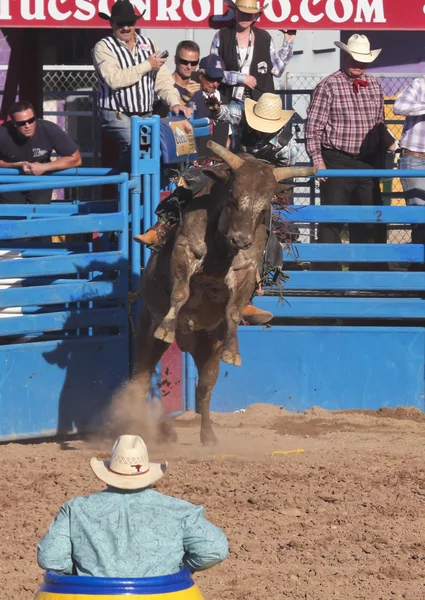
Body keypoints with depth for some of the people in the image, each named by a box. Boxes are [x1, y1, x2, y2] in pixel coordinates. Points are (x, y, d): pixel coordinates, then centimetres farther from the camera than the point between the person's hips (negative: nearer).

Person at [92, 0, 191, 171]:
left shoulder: (148, 44, 13)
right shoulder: (103, 48, -5)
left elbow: (162, 78, 9)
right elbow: (114, 79, -20)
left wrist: (174, 102, -7)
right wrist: (147, 65, -12)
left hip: (145, 115, 6)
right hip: (117, 115, -6)